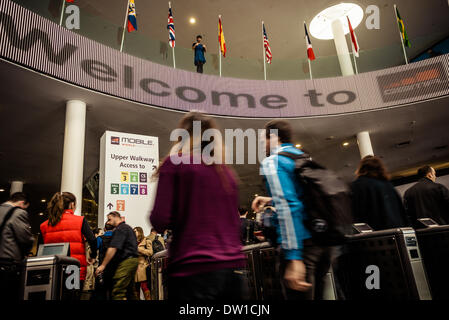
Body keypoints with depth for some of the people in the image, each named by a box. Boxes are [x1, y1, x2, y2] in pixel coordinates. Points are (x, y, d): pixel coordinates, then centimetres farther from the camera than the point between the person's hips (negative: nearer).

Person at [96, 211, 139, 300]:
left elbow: (113, 248, -16)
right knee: (130, 291, 15)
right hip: (133, 259, 11)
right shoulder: (128, 227, 23)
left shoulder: (120, 228, -8)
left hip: (127, 260, -10)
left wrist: (103, 265, -13)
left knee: (118, 291, -13)